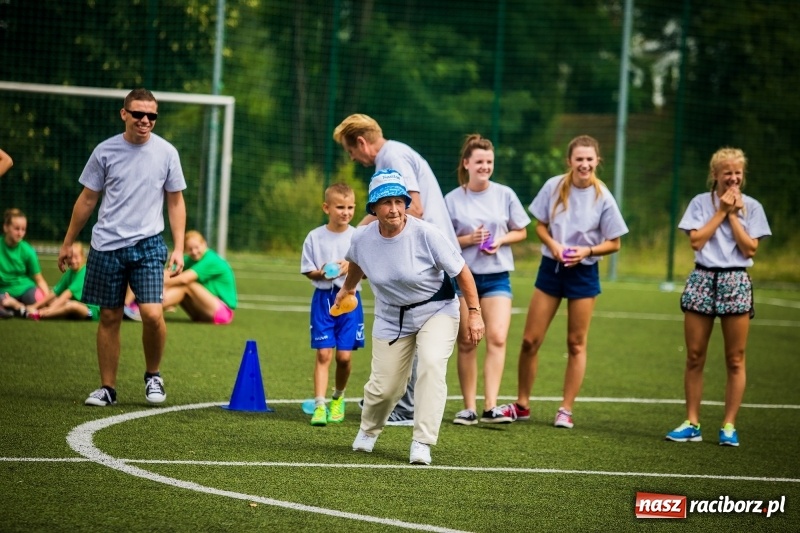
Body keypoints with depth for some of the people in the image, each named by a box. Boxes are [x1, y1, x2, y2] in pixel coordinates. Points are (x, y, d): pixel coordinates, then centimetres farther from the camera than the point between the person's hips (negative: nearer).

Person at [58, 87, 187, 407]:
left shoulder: (166, 153, 1)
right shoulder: (105, 151, 1)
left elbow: (175, 202, 8)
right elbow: (87, 199, 10)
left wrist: (179, 248, -1)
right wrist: (68, 242, 12)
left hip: (148, 245, -1)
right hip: (106, 246, 1)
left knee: (152, 314, -15)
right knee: (109, 317, 5)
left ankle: (153, 375, 9)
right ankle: (107, 388, 14)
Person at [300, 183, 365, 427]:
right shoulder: (315, 237, 0)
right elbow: (307, 270, 4)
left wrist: (351, 267, -17)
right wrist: (321, 273, -16)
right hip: (323, 298, 0)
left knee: (344, 355, 0)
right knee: (323, 353, -7)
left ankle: (338, 397, 26)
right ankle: (319, 405, -8)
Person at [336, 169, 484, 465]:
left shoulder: (425, 234, -24)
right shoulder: (362, 238, -13)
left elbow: (461, 272, -14)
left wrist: (474, 313, -14)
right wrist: (348, 287, 32)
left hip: (436, 311, -3)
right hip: (391, 317, 3)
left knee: (432, 364, -28)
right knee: (384, 387, 1)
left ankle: (422, 443, -22)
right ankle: (368, 431, 35)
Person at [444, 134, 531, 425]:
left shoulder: (505, 195, 3)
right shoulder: (453, 199, 0)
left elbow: (520, 232, 10)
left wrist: (500, 240, -9)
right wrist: (468, 240, -15)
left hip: (497, 276, 0)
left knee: (497, 338, -14)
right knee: (466, 342, 1)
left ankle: (490, 407, -19)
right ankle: (469, 408, 7)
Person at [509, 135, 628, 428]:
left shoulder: (602, 198, -7)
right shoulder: (553, 187, -4)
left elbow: (614, 243, -2)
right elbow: (540, 225, 7)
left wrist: (587, 251, -18)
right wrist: (552, 243, -13)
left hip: (583, 272, -2)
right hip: (550, 267, 2)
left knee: (576, 344, 4)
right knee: (530, 339, 1)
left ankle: (566, 410, 11)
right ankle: (522, 404, 15)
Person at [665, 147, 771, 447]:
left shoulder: (751, 207, 3)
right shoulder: (701, 203, 5)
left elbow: (750, 249, -5)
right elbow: (696, 241, -6)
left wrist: (733, 214, -7)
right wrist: (721, 211, -6)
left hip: (736, 283, -1)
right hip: (702, 280, 1)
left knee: (735, 360, 0)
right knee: (695, 357, 2)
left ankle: (729, 426, 5)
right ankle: (692, 424, 8)